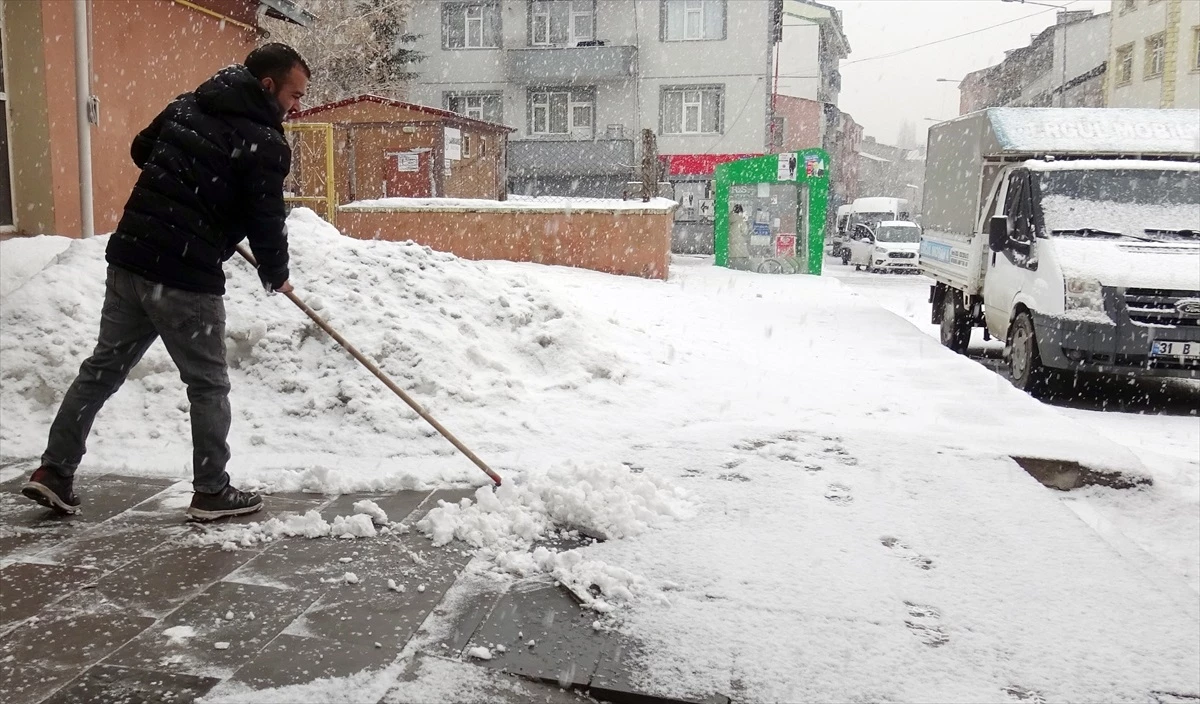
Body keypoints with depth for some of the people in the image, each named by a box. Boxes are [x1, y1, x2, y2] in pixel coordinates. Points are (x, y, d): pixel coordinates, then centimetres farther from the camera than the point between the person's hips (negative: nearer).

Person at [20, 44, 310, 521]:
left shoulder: (186, 106, 12)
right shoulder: (265, 144, -10)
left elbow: (140, 150, 25)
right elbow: (266, 222, -9)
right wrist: (276, 277, 8)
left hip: (129, 256, 7)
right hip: (186, 277, -7)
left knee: (104, 367, 16)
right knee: (208, 385, 7)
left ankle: (54, 472, 21)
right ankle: (211, 492, 16)